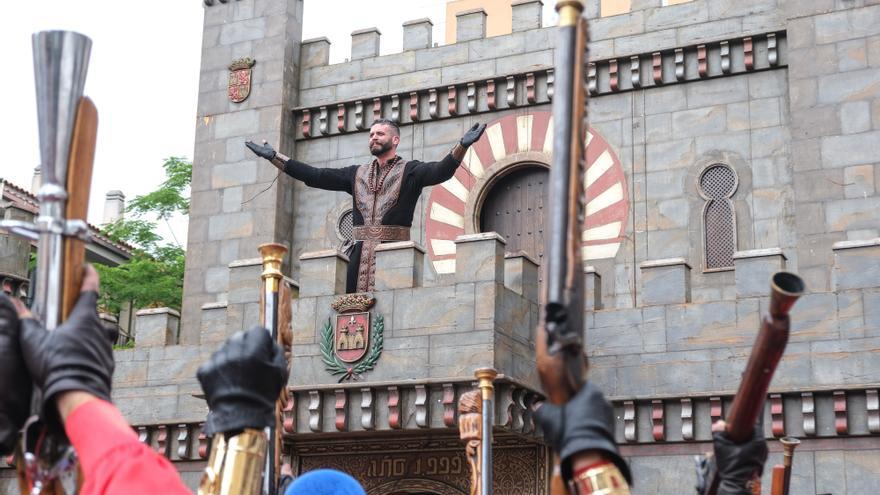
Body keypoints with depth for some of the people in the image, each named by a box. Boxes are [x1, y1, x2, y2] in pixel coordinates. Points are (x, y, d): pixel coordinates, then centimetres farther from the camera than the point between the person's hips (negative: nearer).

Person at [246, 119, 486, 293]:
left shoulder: (409, 171, 6)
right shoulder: (357, 174, 20)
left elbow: (440, 171, -12)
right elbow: (315, 176, 16)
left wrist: (462, 146, -30)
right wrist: (274, 157, 12)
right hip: (360, 257, 4)